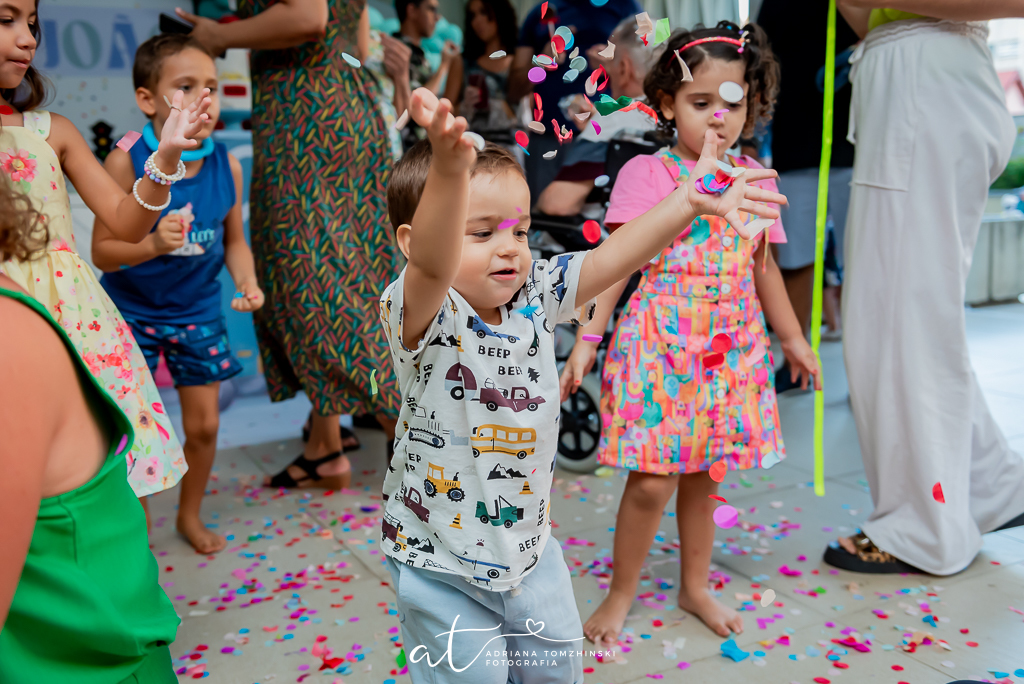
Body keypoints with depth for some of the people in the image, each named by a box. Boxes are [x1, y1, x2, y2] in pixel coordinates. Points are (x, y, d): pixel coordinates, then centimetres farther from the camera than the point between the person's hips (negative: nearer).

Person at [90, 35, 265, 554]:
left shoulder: (226, 164, -10)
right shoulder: (126, 162, -19)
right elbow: (102, 252, -17)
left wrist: (247, 282, -15)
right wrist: (152, 245, -34)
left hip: (198, 310, 3)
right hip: (132, 311, -3)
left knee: (204, 425, 10)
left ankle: (190, 514, 36)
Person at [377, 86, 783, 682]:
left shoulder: (536, 297, -5)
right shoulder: (422, 315, -23)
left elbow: (612, 258, -9)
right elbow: (431, 263, -44)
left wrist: (688, 201, -22)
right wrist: (450, 170, -63)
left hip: (530, 546, 6)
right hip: (442, 564, -5)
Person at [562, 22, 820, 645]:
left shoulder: (754, 180, 7)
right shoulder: (647, 174, -6)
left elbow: (763, 268, 17)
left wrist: (793, 338, 24)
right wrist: (588, 338, -12)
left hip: (731, 351, 4)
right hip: (659, 344, -4)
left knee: (702, 476, 15)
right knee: (653, 480, -4)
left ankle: (695, 587, 34)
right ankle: (621, 594, 18)